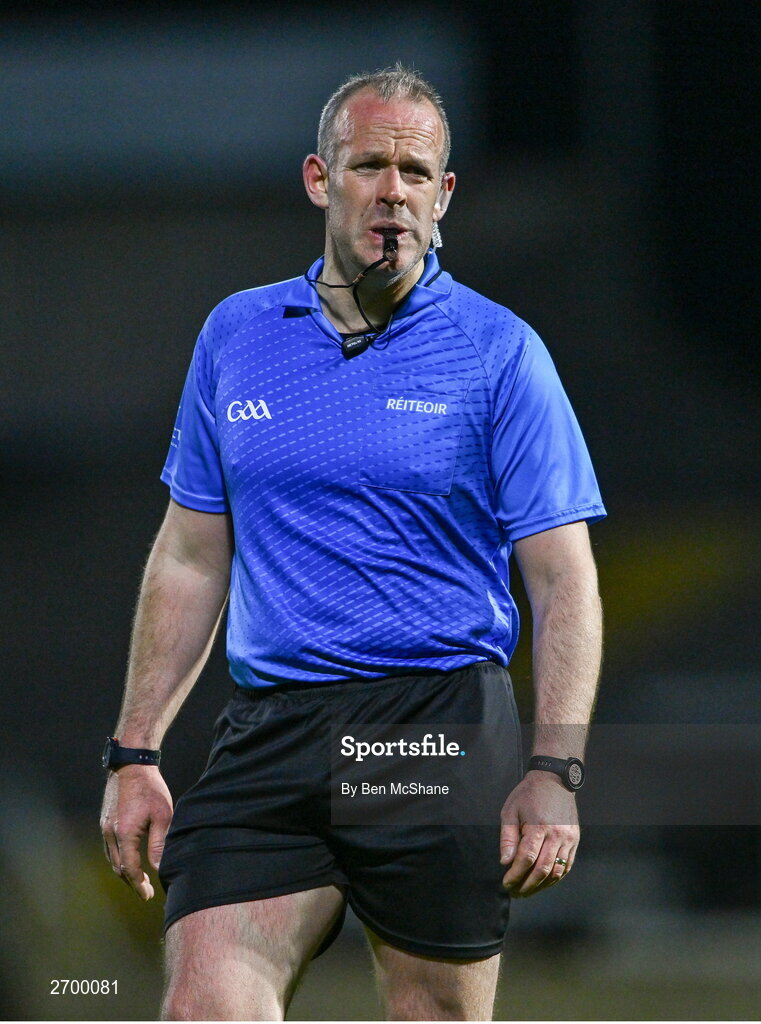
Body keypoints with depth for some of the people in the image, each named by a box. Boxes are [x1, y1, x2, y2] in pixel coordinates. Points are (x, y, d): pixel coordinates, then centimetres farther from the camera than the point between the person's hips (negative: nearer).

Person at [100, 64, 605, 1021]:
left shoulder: (499, 352, 1)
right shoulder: (235, 335, 12)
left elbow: (564, 582, -2)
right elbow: (190, 559, 17)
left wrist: (554, 772, -13)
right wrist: (134, 753, 11)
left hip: (443, 735, -3)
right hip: (265, 739, 3)